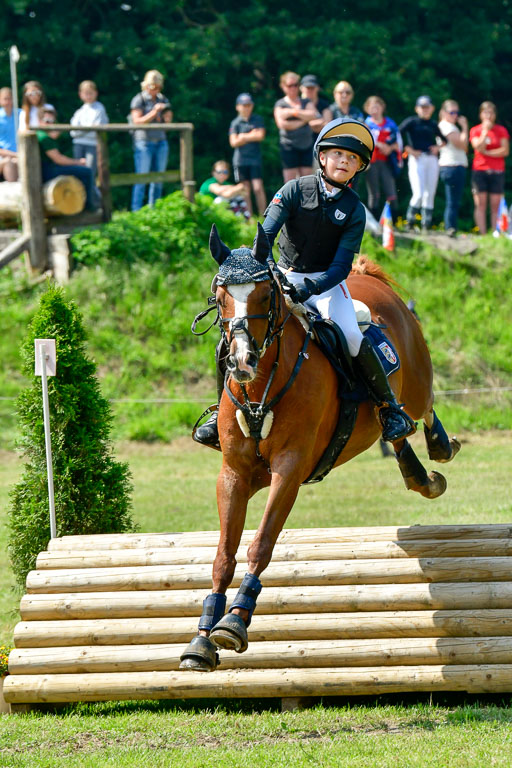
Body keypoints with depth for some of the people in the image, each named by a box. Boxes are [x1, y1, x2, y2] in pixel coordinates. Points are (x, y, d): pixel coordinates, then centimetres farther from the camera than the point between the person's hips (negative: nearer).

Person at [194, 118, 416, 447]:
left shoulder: (354, 209, -6)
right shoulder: (296, 190, -3)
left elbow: (342, 266, -12)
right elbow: (265, 235, -10)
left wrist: (310, 286, -30)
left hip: (327, 283, -2)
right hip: (285, 276, 2)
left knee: (351, 336, -28)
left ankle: (391, 408, -10)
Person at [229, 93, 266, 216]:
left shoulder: (257, 120, 6)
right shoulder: (235, 123, 4)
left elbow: (261, 136, -5)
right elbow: (234, 142, -6)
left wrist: (244, 137, -5)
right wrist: (252, 136, -7)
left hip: (255, 159, 0)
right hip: (241, 160, 0)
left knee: (258, 188, -9)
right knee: (246, 190, 1)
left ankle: (263, 216, -5)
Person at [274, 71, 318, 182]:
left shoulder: (306, 102, 14)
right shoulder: (280, 104, 3)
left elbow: (313, 115, -5)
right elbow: (282, 124, -11)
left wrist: (293, 112, -8)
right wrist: (302, 120, -5)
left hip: (306, 145, 4)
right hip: (289, 146, -4)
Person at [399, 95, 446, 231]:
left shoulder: (433, 125, 15)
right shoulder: (411, 122, 2)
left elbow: (444, 139, 28)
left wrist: (438, 147, 8)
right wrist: (409, 150, -10)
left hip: (432, 159, 5)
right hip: (417, 159, -5)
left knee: (430, 194, 3)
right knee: (419, 193, -14)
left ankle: (426, 224, 10)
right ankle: (410, 218, 9)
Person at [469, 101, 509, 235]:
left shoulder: (501, 130, 7)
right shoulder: (475, 130, 7)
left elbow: (505, 151, -3)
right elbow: (479, 147, -8)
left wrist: (486, 152, -7)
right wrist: (485, 130, -10)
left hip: (497, 172, 0)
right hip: (479, 170, 0)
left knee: (495, 206, -3)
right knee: (480, 204, -6)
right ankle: (482, 234, -7)